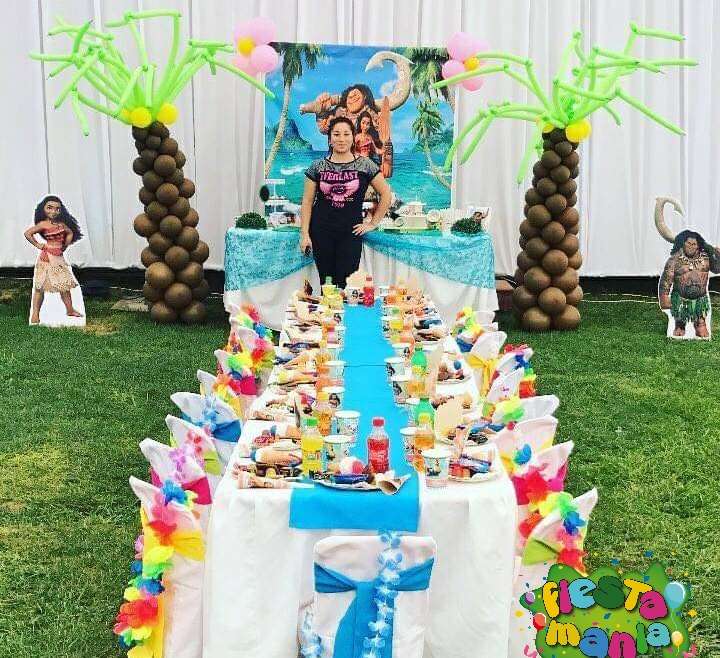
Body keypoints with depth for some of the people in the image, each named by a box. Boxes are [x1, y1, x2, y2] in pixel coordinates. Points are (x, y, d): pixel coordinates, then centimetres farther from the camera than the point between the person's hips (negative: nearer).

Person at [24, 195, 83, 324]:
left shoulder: (61, 224, 7)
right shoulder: (43, 224, -10)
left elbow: (70, 233, 24)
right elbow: (28, 233, -18)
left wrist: (65, 246, 14)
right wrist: (37, 245, -12)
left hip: (59, 257, 6)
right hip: (47, 257, -6)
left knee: (65, 284, 11)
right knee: (40, 286, -2)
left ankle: (70, 310, 22)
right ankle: (35, 314, 2)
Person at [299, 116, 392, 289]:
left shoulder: (365, 165, 1)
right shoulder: (318, 166, 4)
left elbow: (386, 194, 8)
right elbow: (307, 201, 5)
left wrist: (373, 223, 4)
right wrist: (304, 234, 0)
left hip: (351, 233, -1)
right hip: (322, 233, 1)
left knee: (346, 284, -7)